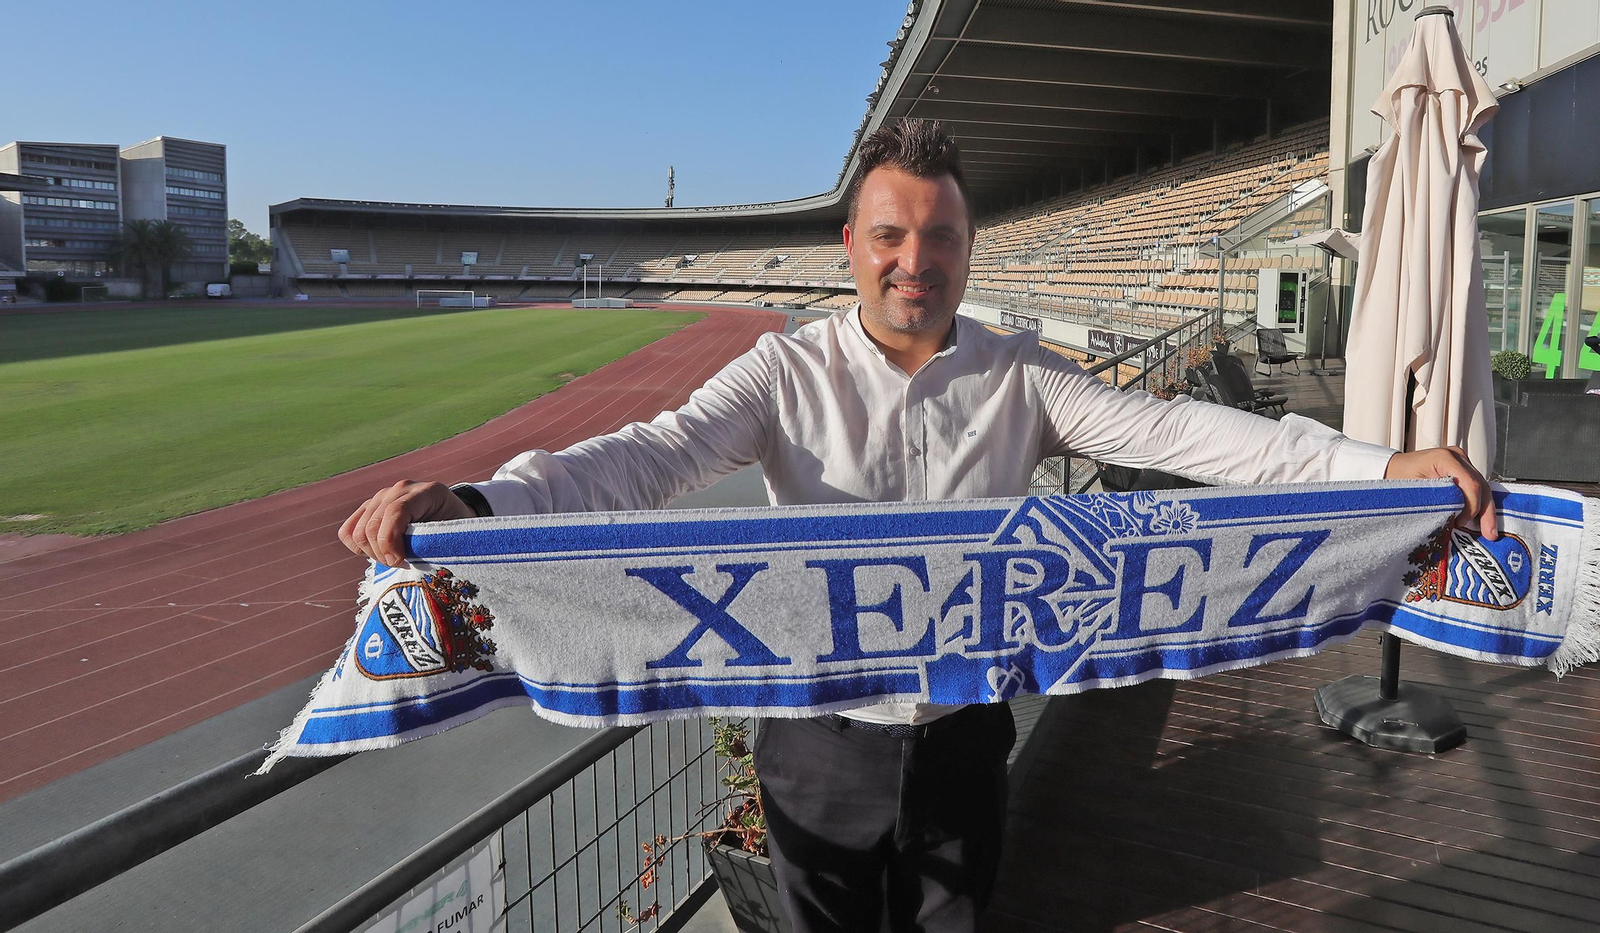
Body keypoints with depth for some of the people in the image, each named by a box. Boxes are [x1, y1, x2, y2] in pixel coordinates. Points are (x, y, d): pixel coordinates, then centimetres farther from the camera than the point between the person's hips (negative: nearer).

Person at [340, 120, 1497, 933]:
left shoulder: (1020, 378, -5)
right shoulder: (789, 371, -11)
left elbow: (1168, 430, -15)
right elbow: (656, 452, -24)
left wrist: (1382, 465, -27)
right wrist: (474, 502, -41)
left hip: (964, 736, 2)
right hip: (822, 738, -1)